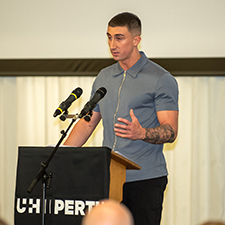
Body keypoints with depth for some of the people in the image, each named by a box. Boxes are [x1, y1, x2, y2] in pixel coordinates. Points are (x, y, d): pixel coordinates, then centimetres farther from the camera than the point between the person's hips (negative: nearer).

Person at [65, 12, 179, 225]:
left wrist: (142, 133, -30)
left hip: (145, 178, -5)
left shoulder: (161, 80, -4)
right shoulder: (103, 78, 16)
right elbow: (87, 123, 21)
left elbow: (170, 131, -10)